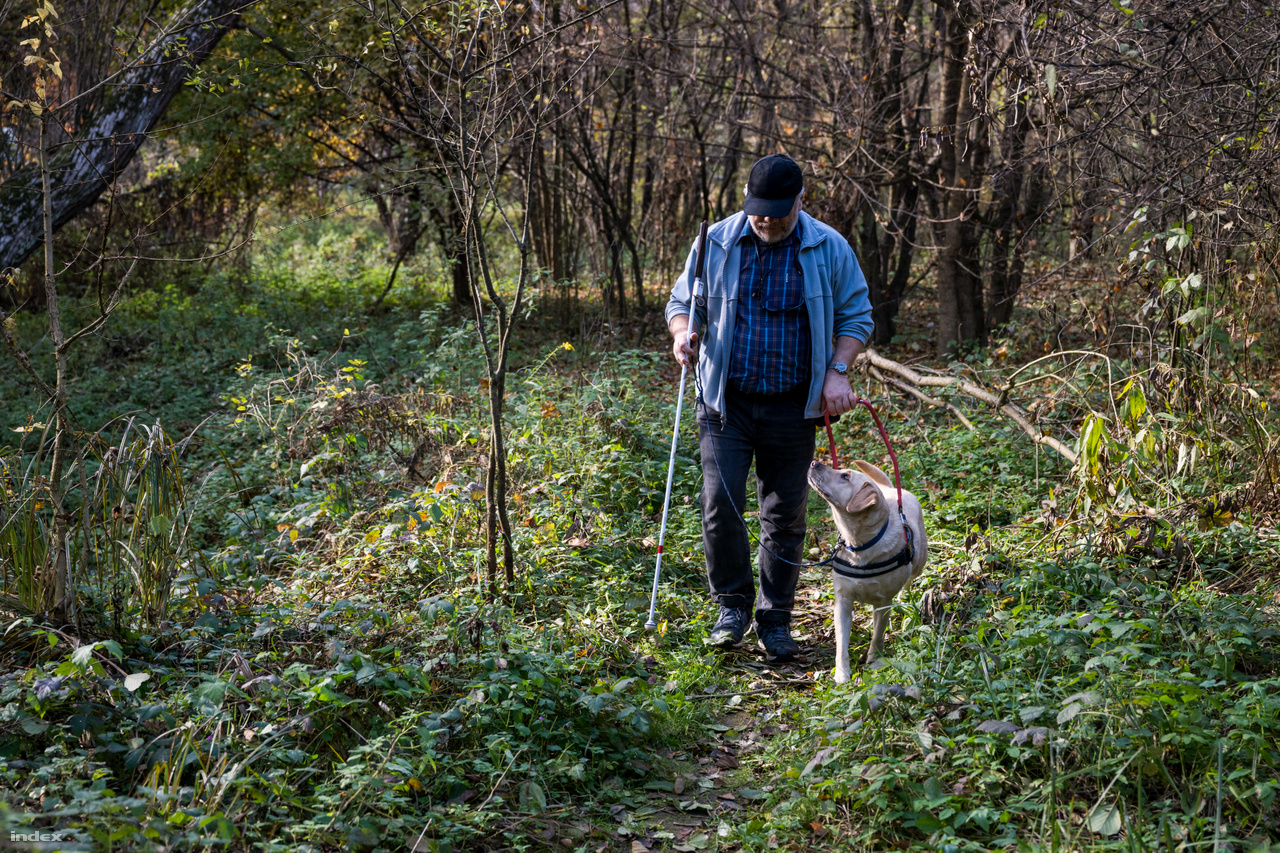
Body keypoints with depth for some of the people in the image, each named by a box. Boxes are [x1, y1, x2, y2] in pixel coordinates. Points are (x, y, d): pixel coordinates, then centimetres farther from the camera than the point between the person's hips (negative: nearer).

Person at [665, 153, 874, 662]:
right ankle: (733, 605, 11)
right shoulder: (716, 243, 1)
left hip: (791, 407, 0)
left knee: (785, 516, 5)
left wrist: (837, 371, -8)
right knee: (720, 505, -10)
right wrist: (683, 332, -12)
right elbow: (682, 300, 11)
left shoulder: (829, 248, 0)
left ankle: (775, 621, 19)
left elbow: (855, 315, 7)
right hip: (726, 401, 0)